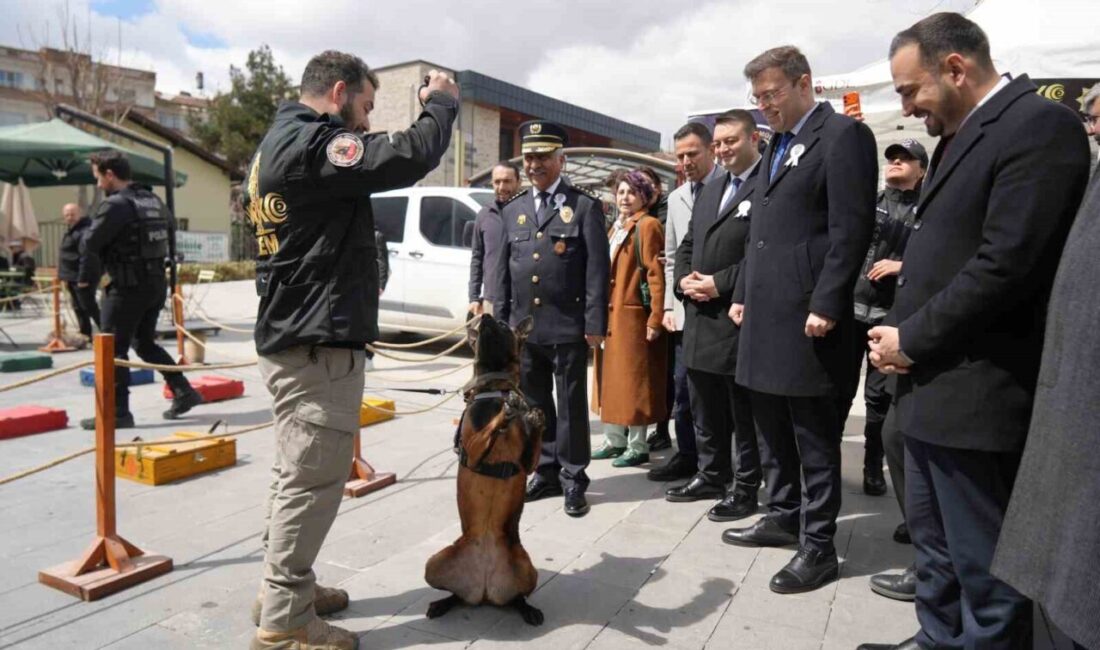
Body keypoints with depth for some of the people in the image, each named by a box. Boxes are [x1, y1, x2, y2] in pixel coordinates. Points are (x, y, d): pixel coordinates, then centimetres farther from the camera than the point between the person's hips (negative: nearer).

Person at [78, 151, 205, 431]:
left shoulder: (115, 204, -14)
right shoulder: (153, 199, 10)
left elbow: (91, 243, -16)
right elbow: (171, 227, 24)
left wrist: (86, 279, -2)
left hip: (127, 287, -8)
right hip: (157, 283, 8)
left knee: (113, 350, 2)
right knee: (144, 342, 20)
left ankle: (118, 413, 7)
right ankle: (184, 392, 17)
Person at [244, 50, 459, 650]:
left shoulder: (278, 144, 17)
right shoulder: (311, 144, -17)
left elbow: (367, 164, 19)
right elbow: (411, 157, -23)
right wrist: (441, 103, -5)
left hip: (290, 336, 11)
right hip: (319, 342, -11)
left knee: (297, 473, 19)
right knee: (311, 479, -2)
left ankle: (284, 587, 32)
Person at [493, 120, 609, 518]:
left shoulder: (585, 206, -1)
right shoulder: (512, 210, 13)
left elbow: (597, 268, -6)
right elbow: (502, 271, 13)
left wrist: (594, 323, -12)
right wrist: (500, 322, 8)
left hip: (567, 326, -5)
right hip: (523, 326, 5)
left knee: (571, 406, 4)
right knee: (534, 406, 13)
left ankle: (573, 481, 16)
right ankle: (547, 473, 27)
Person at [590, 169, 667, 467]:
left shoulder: (648, 226, -9)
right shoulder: (615, 228, 18)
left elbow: (656, 275, -15)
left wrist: (655, 319, -20)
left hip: (633, 317, -9)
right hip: (608, 315, 9)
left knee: (633, 382, -1)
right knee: (611, 379, 14)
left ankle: (638, 447, 10)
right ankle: (614, 441, 25)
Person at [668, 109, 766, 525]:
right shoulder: (710, 191, 18)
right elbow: (687, 245, 19)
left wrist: (720, 283, -19)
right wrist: (684, 279, 0)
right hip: (700, 320, 9)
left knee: (744, 413, 5)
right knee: (706, 410, 19)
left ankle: (746, 489, 18)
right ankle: (711, 475, 33)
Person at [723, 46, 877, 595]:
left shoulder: (843, 134, -7)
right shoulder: (776, 146, 19)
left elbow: (851, 230, -15)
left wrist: (825, 306, -20)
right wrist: (742, 295, 16)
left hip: (806, 316, -9)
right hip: (764, 314, 9)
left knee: (814, 436, 1)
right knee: (772, 427, 17)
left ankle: (818, 545, 13)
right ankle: (784, 517, 33)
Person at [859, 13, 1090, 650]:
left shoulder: (1039, 123, -12)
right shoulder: (961, 135, 17)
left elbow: (1006, 264, -21)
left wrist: (911, 339, -13)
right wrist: (901, 332, 3)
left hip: (976, 392, -10)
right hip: (934, 383, 10)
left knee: (984, 566, 4)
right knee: (935, 543, 21)